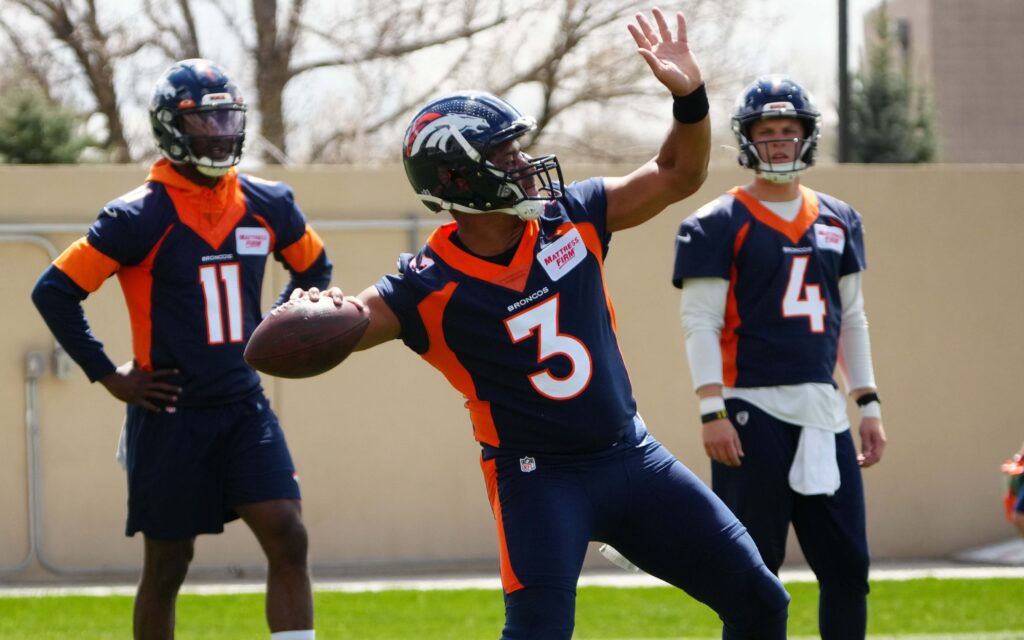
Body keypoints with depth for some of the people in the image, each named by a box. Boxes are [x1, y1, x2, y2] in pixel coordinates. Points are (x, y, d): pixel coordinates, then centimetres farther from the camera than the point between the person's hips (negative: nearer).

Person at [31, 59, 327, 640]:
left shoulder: (268, 206, 3)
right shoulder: (140, 217, -13)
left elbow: (314, 268, 23)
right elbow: (55, 292, -10)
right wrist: (110, 377, -8)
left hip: (245, 408, 4)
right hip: (171, 416, -4)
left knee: (288, 538, -11)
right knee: (167, 564, 5)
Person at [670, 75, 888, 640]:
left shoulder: (838, 221, 14)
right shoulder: (719, 224, -3)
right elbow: (700, 322, -8)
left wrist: (868, 405, 13)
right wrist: (713, 412, -16)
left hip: (822, 412, 6)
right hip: (754, 412, -5)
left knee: (847, 565, 4)